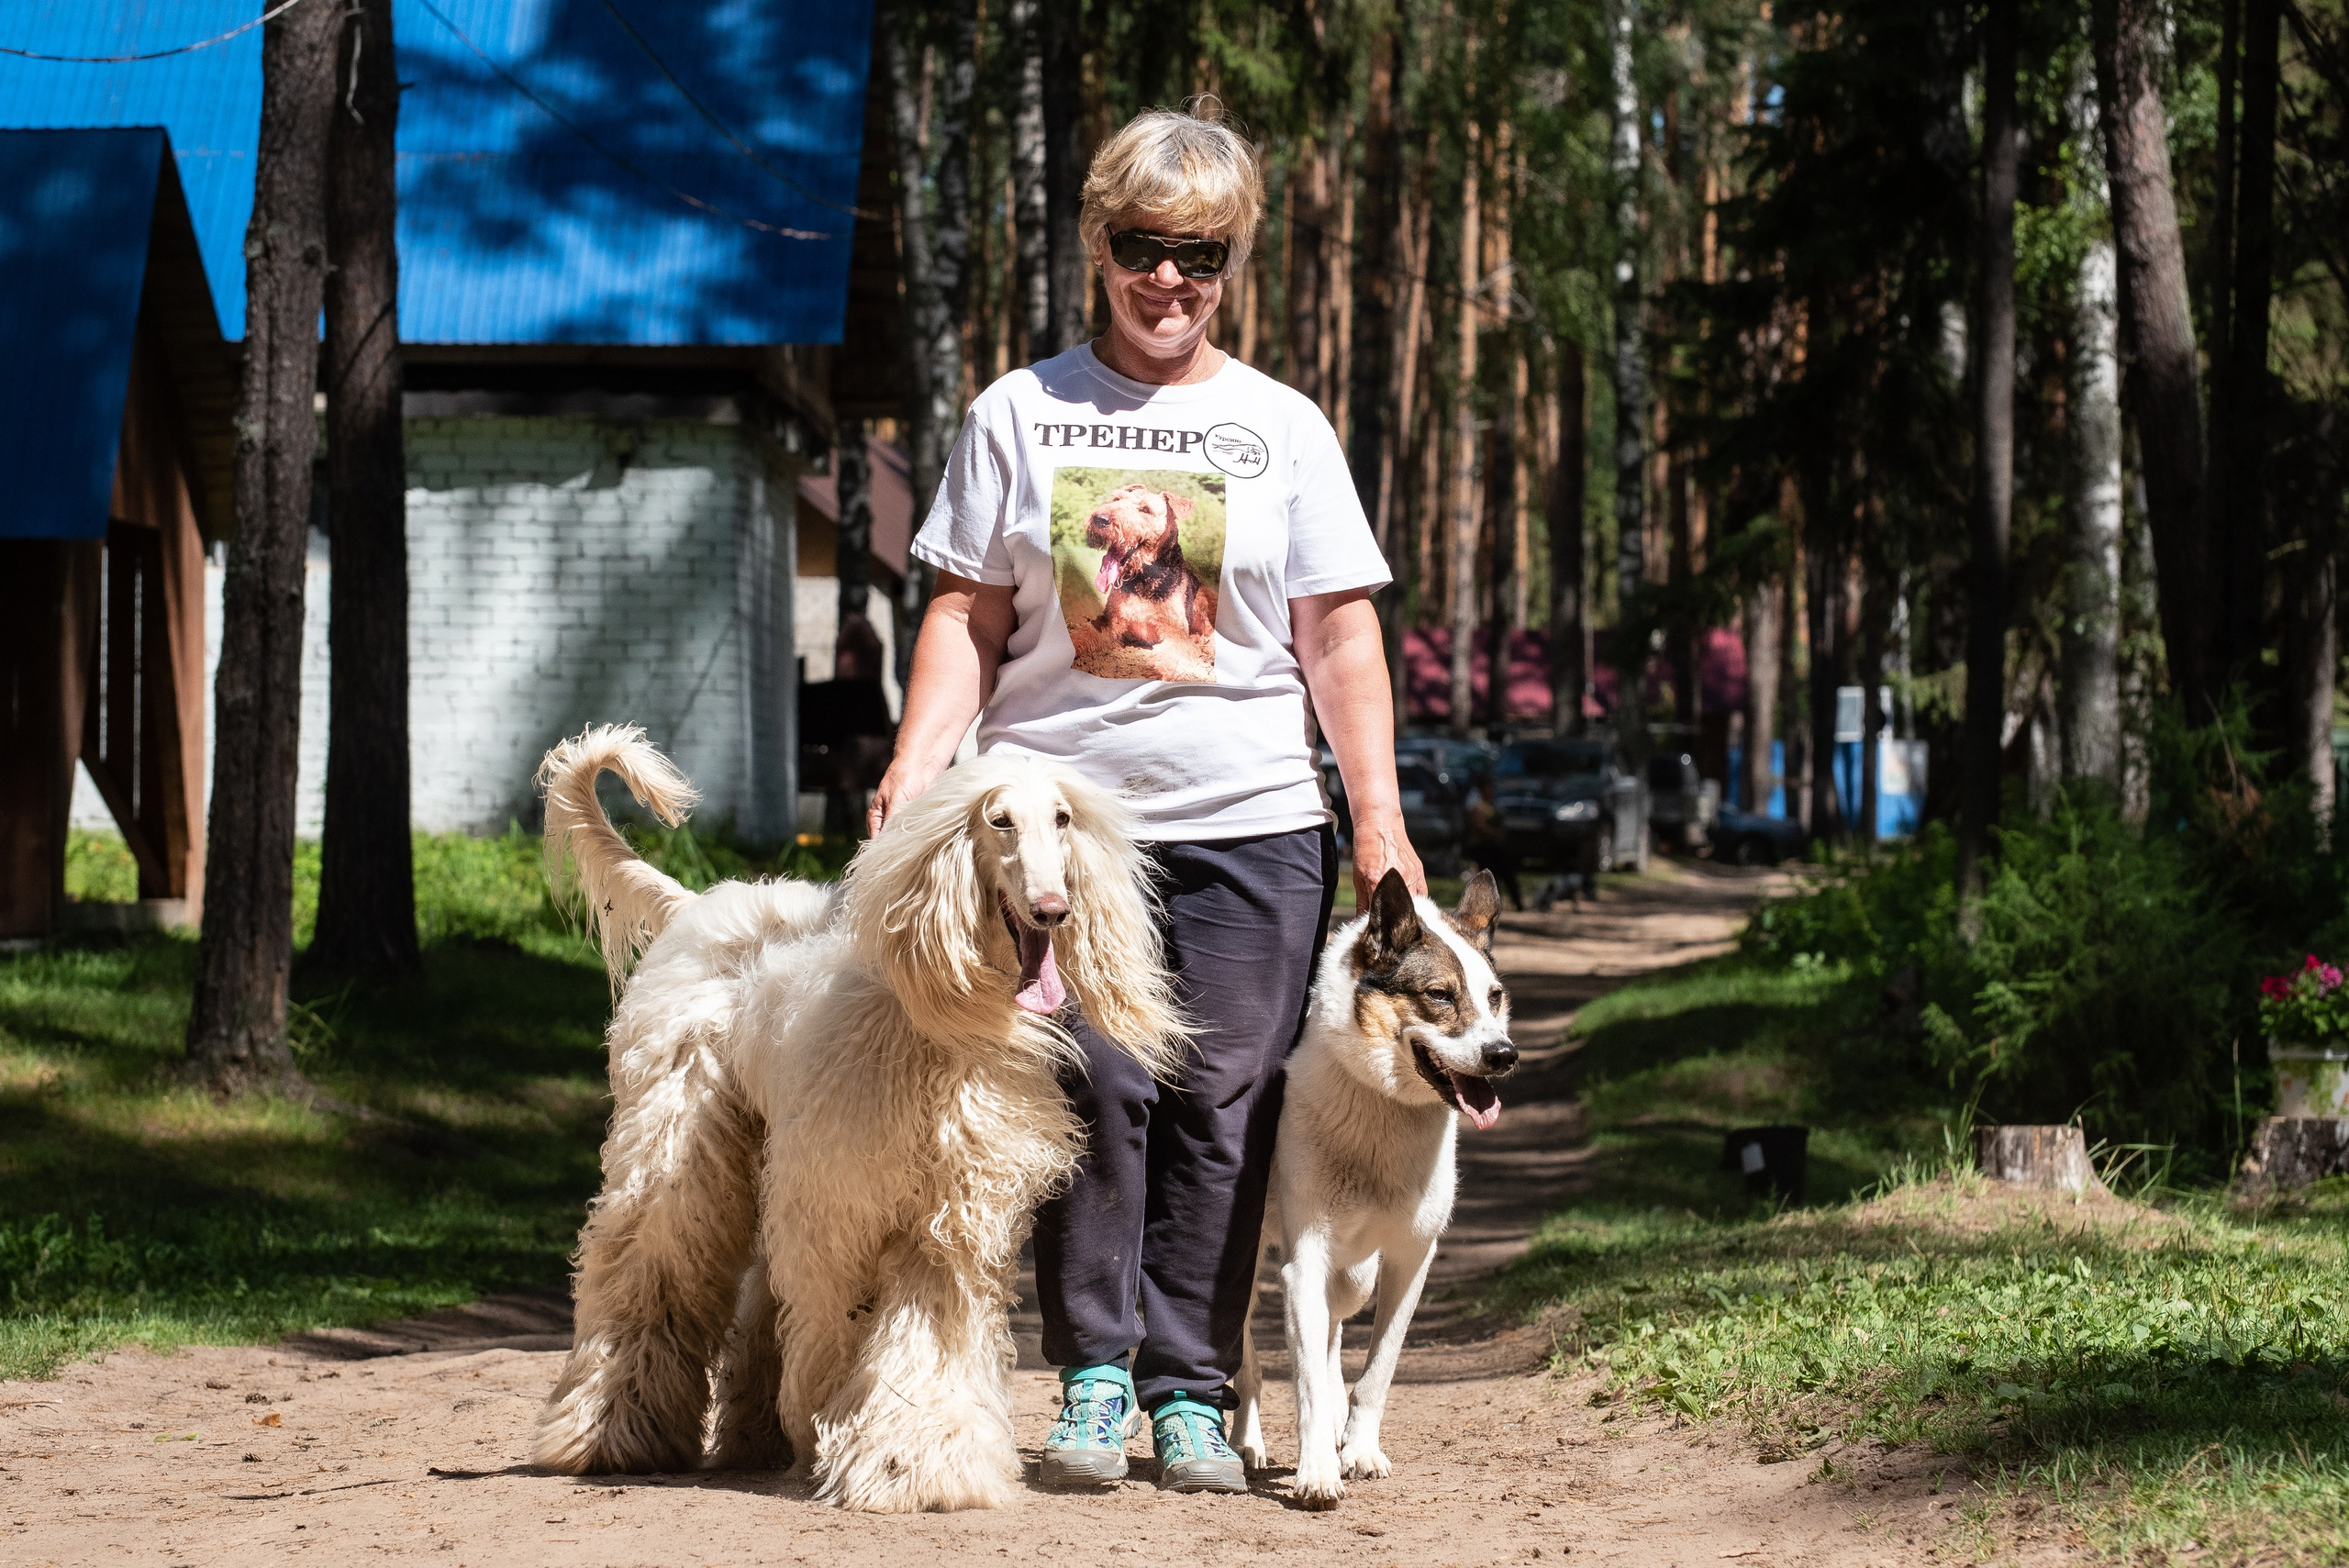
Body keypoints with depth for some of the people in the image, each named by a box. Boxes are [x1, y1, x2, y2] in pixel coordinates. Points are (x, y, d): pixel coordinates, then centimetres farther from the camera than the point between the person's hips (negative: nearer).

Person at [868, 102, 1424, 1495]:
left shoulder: (1282, 428, 10)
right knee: (1097, 1082, -11)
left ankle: (1191, 1394, 6)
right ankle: (1092, 1375, 0)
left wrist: (1382, 816, 0)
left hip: (1249, 822, 1)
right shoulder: (1020, 414, 9)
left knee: (1221, 1107, -1)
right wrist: (915, 777, -5)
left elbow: (1341, 635, 8)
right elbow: (968, 620, 8)